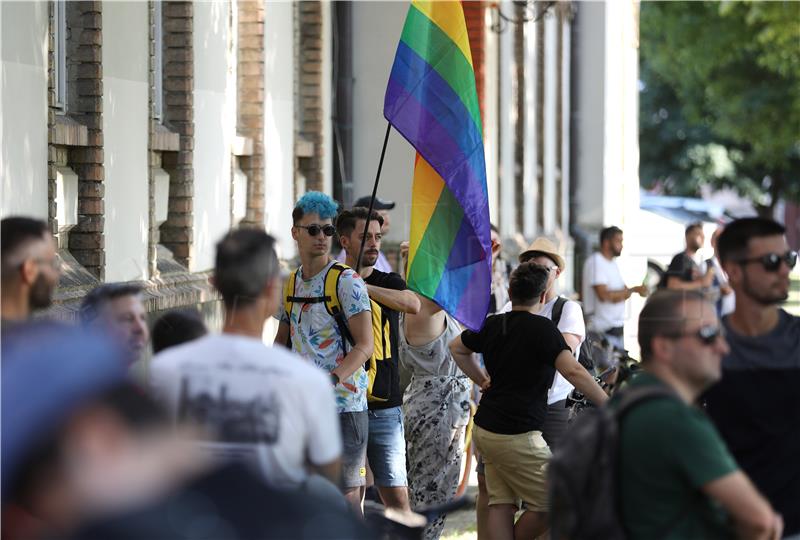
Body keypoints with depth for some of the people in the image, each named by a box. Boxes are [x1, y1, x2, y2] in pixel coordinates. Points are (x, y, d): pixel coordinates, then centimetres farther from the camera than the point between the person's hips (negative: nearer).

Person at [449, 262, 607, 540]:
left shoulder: (492, 325, 9)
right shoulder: (542, 329, -13)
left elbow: (457, 348, 28)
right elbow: (574, 372, -23)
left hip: (485, 429, 8)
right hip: (516, 434, -8)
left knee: (500, 501, 9)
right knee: (550, 504, 0)